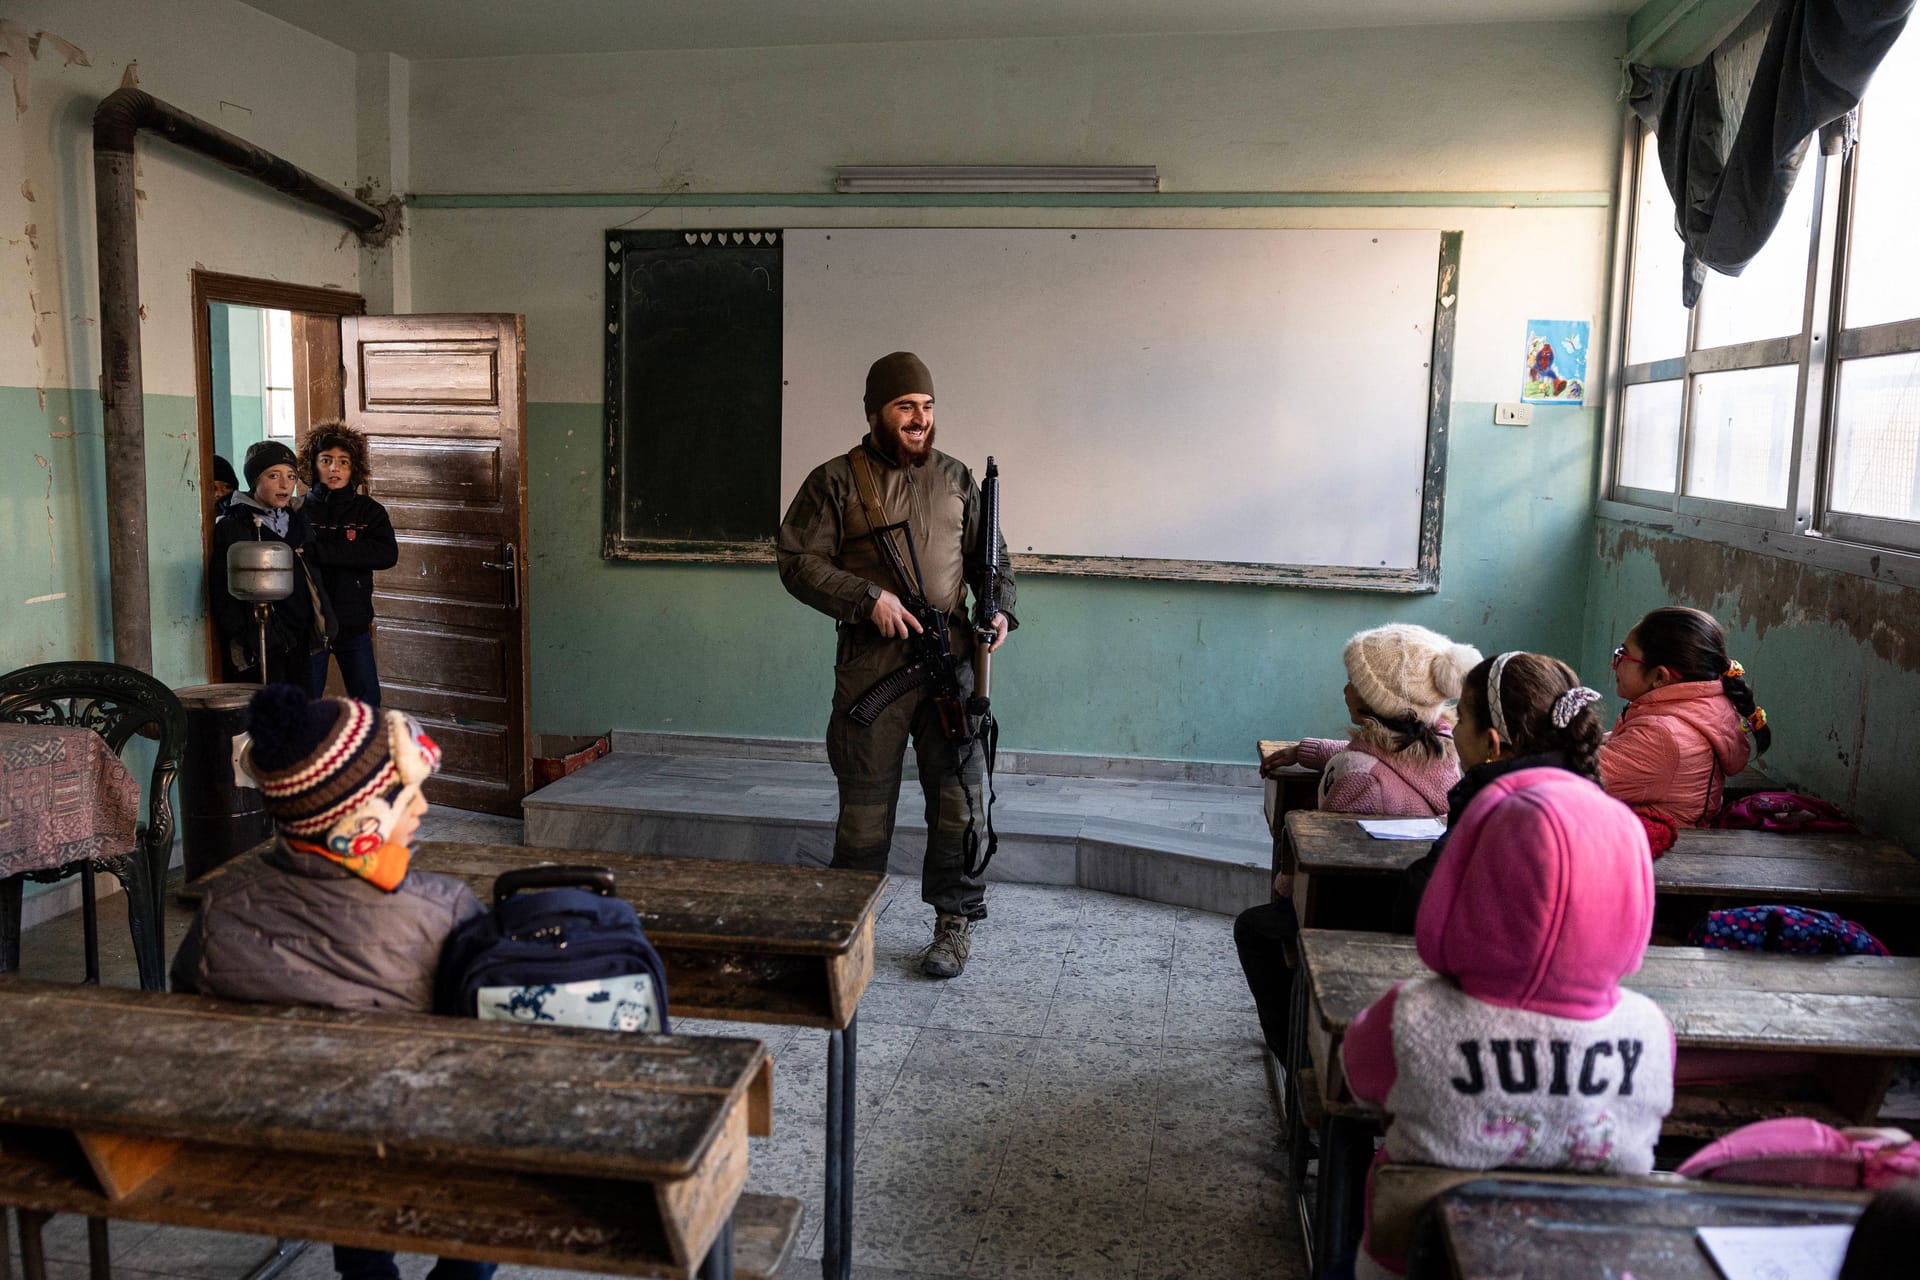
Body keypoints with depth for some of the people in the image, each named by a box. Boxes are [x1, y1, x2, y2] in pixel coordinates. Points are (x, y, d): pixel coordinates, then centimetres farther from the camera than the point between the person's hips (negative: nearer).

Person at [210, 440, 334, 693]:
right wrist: (242, 640, -12)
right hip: (262, 647, -6)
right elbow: (223, 592, -7)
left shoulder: (299, 522, 16)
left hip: (301, 643, 6)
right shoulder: (233, 528, -3)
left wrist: (323, 627, 14)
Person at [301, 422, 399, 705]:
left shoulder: (369, 511, 1)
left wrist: (318, 552, -22)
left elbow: (388, 554, -17)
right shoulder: (298, 511, 0)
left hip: (354, 625, 1)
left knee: (367, 704, 8)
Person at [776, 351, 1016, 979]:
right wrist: (869, 599, -14)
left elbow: (989, 555, 18)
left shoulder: (956, 479, 12)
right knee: (865, 802, 6)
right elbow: (799, 562, -4)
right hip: (871, 667, -2)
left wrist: (999, 607, -1)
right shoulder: (835, 482, 1)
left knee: (958, 797, 4)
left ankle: (956, 923, 18)